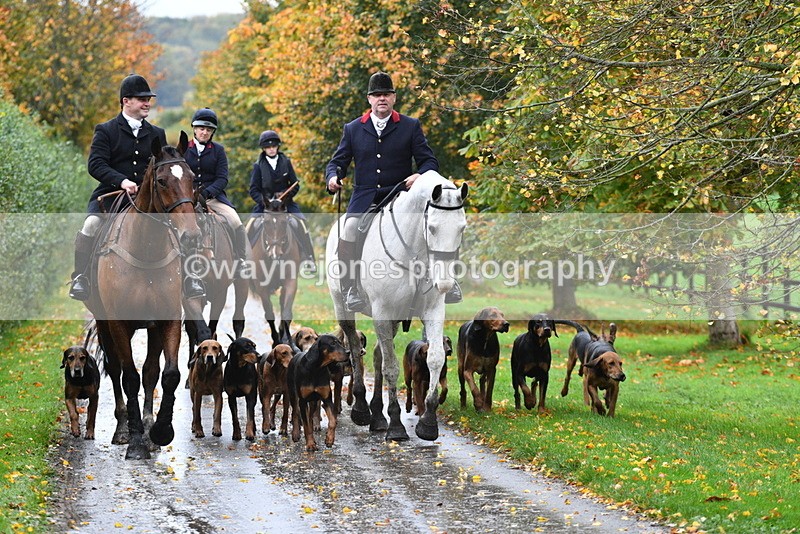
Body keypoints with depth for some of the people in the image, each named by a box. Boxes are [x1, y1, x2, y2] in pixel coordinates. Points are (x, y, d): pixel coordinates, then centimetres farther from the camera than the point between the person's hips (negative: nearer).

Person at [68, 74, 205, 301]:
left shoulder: (157, 134, 16)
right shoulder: (106, 131, 3)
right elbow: (95, 165, -9)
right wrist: (121, 181, -25)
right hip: (111, 195, -3)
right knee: (91, 224, -29)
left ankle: (188, 276, -7)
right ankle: (80, 277, -16)